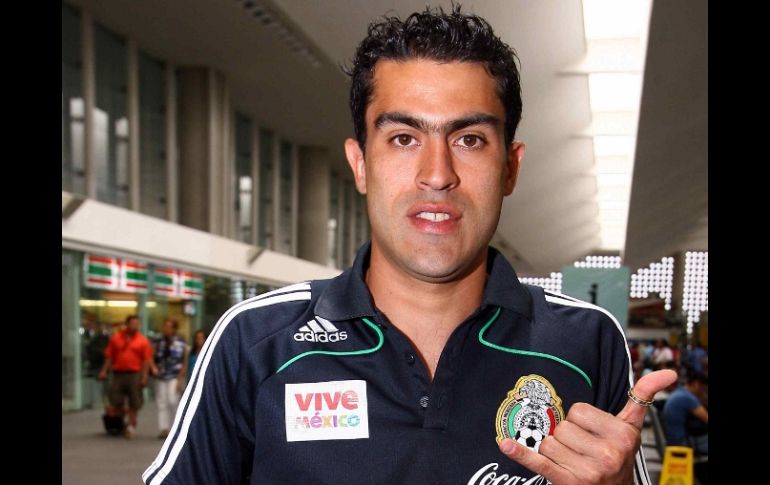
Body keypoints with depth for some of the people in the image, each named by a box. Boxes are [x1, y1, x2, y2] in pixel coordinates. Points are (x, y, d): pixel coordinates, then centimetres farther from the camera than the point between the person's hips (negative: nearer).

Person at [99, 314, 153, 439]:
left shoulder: (143, 340, 0)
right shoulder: (116, 337, 6)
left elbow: (146, 360, -4)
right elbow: (109, 356, 9)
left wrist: (144, 376, -11)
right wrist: (104, 371, 3)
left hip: (135, 374, -2)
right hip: (118, 373, 2)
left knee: (134, 403, 3)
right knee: (115, 401, 5)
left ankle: (131, 425, 15)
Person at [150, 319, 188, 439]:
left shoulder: (181, 343, -1)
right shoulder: (158, 343, 8)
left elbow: (184, 363, -1)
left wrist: (180, 379, -8)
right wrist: (153, 367, -14)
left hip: (175, 377, -4)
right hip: (160, 377, 4)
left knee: (172, 401, -13)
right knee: (162, 403, 2)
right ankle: (164, 429, 5)